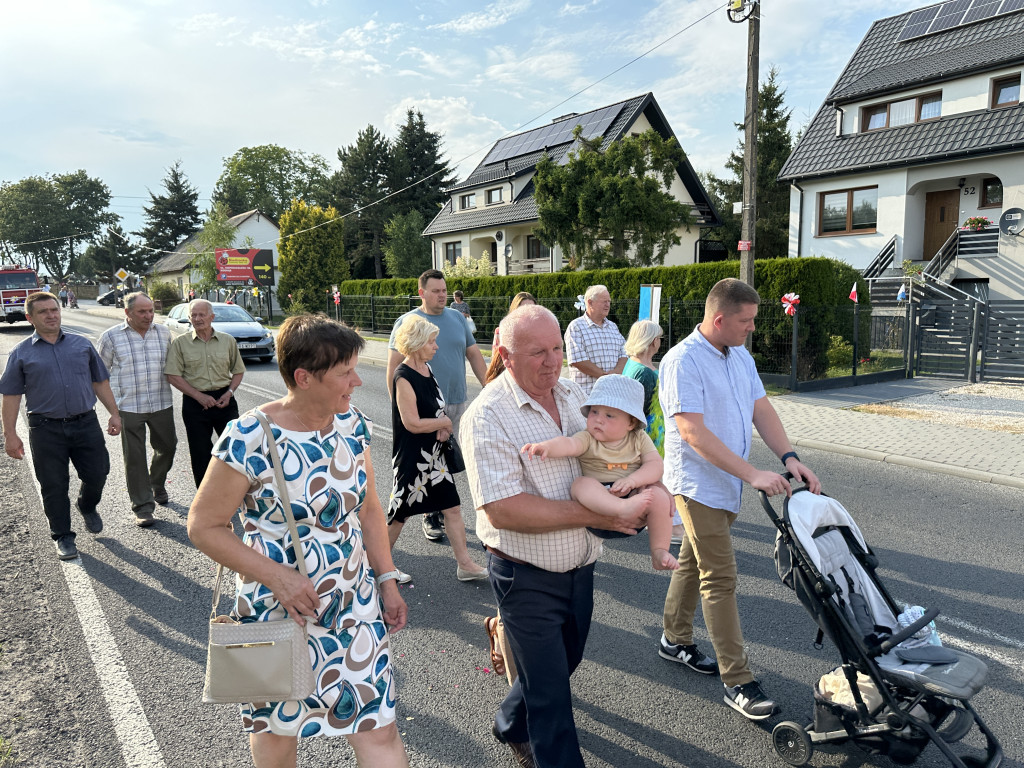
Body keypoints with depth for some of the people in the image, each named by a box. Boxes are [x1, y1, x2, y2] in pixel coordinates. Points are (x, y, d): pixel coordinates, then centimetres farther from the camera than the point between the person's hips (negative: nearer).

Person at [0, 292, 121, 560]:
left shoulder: (82, 344, 8)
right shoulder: (22, 353, 2)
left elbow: (100, 381, 13)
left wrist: (114, 413, 7)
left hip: (86, 423, 2)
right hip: (46, 430, -1)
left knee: (97, 473, 4)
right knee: (54, 486, 5)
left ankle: (87, 507, 37)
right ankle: (63, 537, 20)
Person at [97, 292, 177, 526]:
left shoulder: (163, 332, 6)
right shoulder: (111, 337, -2)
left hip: (162, 404, 3)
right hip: (128, 408, -3)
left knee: (167, 447, 12)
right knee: (135, 458, 1)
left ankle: (157, 484, 41)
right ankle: (143, 507, 10)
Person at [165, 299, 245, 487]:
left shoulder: (227, 341, 6)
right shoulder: (180, 343, 0)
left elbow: (238, 371, 12)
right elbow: (173, 376, -4)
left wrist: (229, 392, -6)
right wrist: (199, 396, -13)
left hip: (224, 400, 1)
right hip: (194, 403, -1)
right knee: (200, 454, 6)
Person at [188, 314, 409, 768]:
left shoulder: (352, 424, -3)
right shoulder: (250, 439, -20)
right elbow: (203, 527, -13)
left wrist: (387, 579, 5)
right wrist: (277, 576, -20)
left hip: (357, 604, 4)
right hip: (279, 608, -3)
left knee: (379, 728, 5)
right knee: (279, 729, 20)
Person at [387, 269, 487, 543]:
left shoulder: (457, 318, 11)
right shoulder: (407, 322, -4)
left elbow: (474, 355, 15)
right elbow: (394, 366, -5)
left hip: (457, 402, 5)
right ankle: (430, 517, 10)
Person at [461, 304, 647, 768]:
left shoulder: (573, 394, 1)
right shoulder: (487, 417, -22)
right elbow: (503, 509, -29)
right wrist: (594, 515, -27)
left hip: (580, 567, 8)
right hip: (527, 579, -8)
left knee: (564, 663, 27)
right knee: (550, 691, 7)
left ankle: (512, 728, 54)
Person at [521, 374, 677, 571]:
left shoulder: (639, 439, 8)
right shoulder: (588, 439, 0)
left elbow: (656, 465, -3)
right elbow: (569, 444, -22)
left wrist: (632, 480, -21)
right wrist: (547, 446, -44)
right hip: (599, 505, -2)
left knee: (659, 496, -25)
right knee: (582, 484, -29)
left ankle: (659, 551, -10)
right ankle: (625, 508, -52)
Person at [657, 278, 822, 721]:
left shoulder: (740, 357, 9)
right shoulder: (683, 361, -20)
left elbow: (761, 410, 8)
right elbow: (693, 433, -26)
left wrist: (789, 458, -7)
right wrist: (753, 474, -27)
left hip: (727, 485, 8)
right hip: (698, 485, -8)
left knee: (693, 563, 20)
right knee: (721, 580, -5)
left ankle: (676, 640, 36)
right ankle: (738, 682, 3)